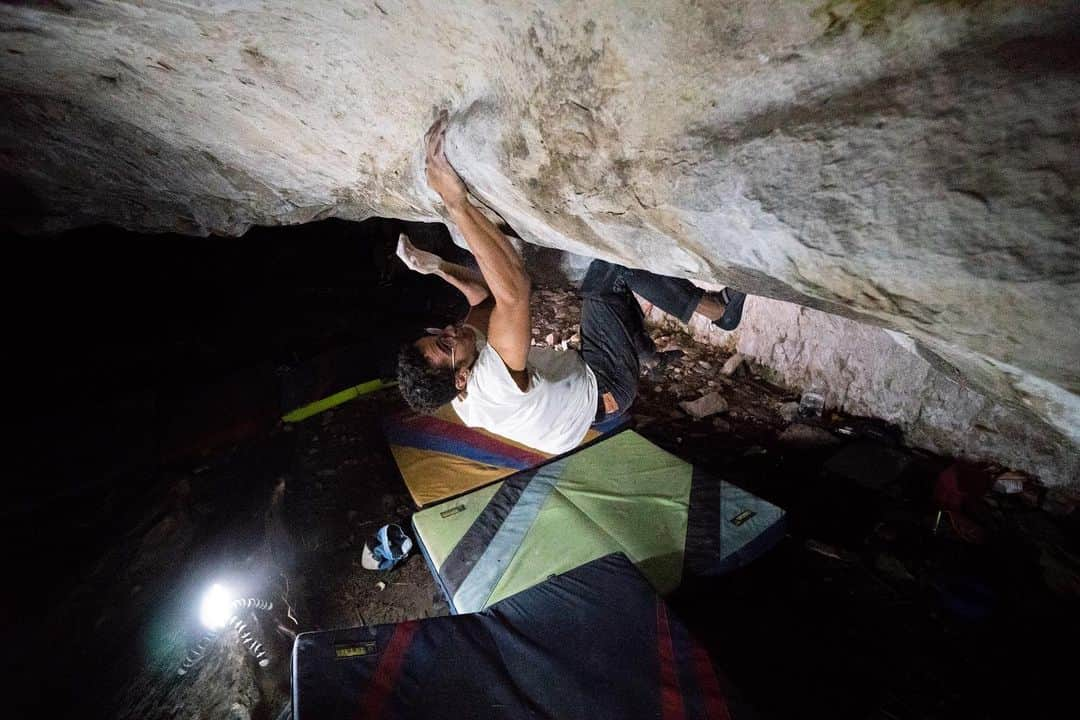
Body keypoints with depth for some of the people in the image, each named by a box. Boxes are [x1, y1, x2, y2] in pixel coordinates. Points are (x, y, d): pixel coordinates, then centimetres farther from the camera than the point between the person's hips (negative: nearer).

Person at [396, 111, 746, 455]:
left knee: (612, 273, 13)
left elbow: (483, 295, -6)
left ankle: (650, 355, 29)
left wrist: (438, 266, -21)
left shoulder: (459, 392, -14)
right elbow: (514, 290, -53)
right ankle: (718, 309, 1)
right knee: (613, 267, -19)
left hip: (581, 372, 8)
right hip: (608, 389, -8)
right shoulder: (492, 387, -40)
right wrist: (456, 204, -54)